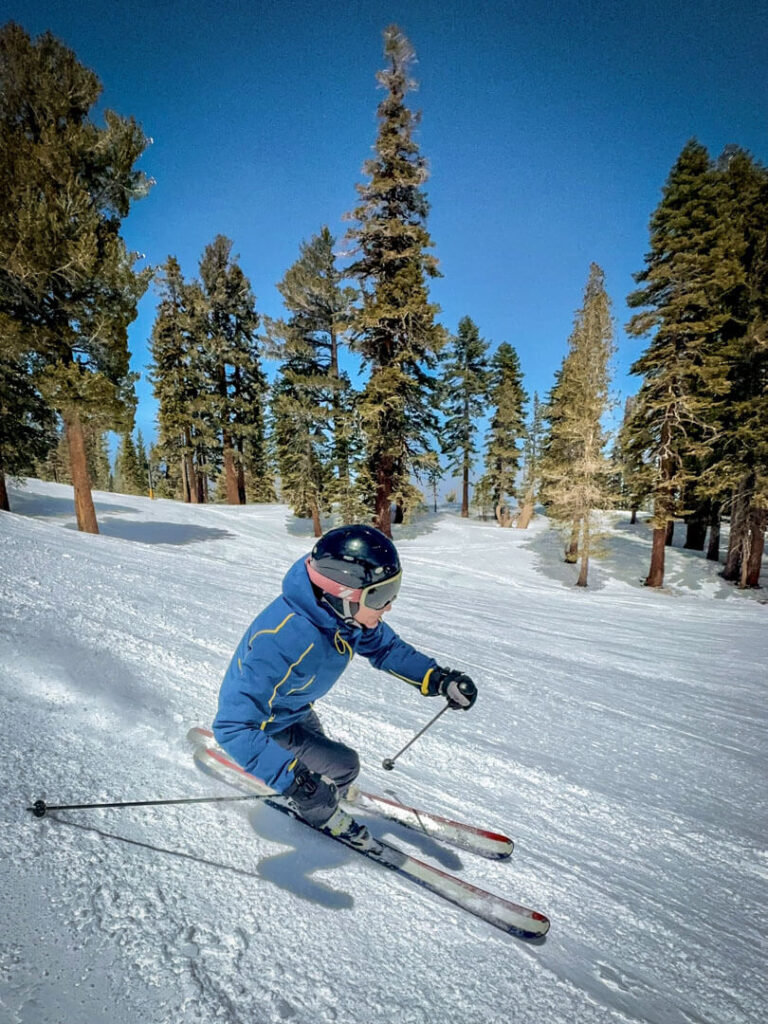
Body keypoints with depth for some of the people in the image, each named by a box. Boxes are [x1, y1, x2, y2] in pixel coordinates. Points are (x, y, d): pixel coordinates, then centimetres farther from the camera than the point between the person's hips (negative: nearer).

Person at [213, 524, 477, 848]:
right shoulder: (283, 641, -47)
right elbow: (233, 726, -42)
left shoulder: (344, 612, -24)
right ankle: (321, 815, 25)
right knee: (342, 766, -8)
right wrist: (290, 776, -47)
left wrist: (437, 678, -20)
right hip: (263, 722, -7)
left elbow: (384, 647, -7)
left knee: (318, 748, 27)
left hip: (294, 706, 7)